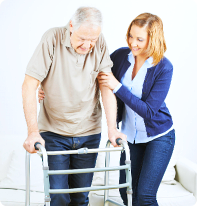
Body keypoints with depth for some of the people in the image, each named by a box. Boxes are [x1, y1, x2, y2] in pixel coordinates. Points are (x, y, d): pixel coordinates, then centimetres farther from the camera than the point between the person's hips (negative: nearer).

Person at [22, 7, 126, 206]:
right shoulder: (53, 38, -14)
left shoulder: (99, 43, -5)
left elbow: (107, 86, -5)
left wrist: (112, 128, -14)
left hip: (89, 133, 3)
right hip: (54, 132, -2)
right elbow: (29, 85, -15)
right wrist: (33, 131, -21)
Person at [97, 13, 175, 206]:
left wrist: (117, 87, -29)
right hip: (130, 134, 5)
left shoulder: (164, 68, -20)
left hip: (158, 137, -4)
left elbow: (149, 111, -23)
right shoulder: (121, 55, -9)